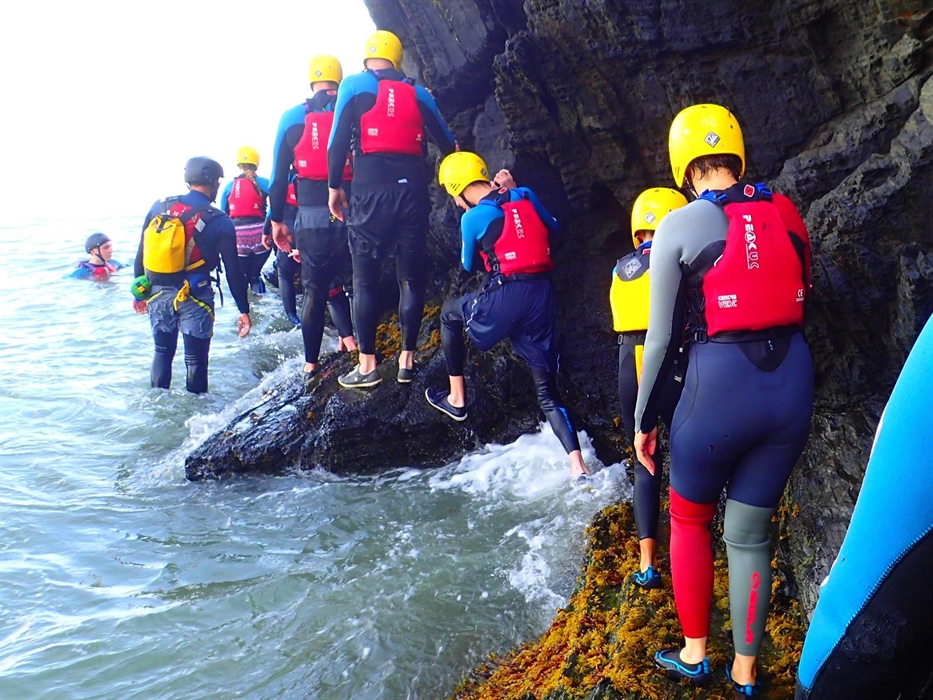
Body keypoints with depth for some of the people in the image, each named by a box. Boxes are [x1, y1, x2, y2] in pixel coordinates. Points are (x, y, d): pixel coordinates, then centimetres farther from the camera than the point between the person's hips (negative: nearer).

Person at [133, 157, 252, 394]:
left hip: (158, 295, 4)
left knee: (162, 351, 21)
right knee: (195, 360, 6)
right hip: (194, 299, -4)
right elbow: (233, 271, -7)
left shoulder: (159, 207, 2)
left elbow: (141, 255, 7)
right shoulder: (219, 222, -9)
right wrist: (244, 310, 0)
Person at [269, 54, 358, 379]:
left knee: (314, 291, 9)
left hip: (311, 216, 1)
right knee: (356, 285, 16)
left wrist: (277, 220, 14)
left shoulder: (292, 118, 8)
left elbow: (279, 174, 7)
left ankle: (310, 364, 14)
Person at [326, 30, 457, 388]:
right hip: (412, 190, 3)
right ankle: (407, 359, 11)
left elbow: (338, 140, -3)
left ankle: (367, 365, 1)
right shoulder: (419, 94, 13)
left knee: (365, 279, 3)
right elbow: (447, 143, 17)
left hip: (370, 192, -3)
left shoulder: (354, 85, 5)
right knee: (411, 278, 9)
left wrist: (334, 186, 6)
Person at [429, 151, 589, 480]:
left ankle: (456, 399, 30)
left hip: (505, 298, -4)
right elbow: (553, 227, 30)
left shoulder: (473, 217, -1)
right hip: (542, 296, 5)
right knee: (547, 391, 10)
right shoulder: (525, 195, 11)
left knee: (450, 312, 28)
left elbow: (468, 265, 14)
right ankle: (579, 468, -5)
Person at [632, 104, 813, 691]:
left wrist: (644, 421, 5)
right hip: (793, 385, 4)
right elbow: (800, 304, 15)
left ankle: (694, 654, 28)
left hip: (719, 385, -4)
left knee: (690, 521, 20)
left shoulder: (680, 227, -6)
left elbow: (662, 338, -4)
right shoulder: (787, 214, 7)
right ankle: (746, 672, 27)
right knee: (750, 534, 17)